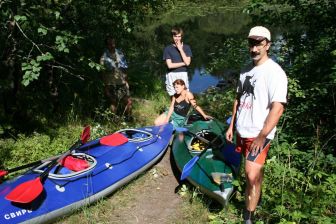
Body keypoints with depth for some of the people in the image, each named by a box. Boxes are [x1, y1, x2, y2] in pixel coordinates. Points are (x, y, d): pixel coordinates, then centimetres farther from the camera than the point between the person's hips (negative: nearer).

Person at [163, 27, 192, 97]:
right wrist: (183, 63, -5)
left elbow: (187, 62, -6)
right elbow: (170, 65, -7)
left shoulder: (186, 47, 7)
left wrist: (180, 49, -8)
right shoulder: (168, 48, 2)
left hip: (183, 74, 1)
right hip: (172, 75, -1)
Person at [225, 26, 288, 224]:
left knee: (252, 176, -9)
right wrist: (232, 125, 14)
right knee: (255, 171, 21)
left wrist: (262, 136, -23)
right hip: (242, 131, 7)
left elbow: (278, 108, -21)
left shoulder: (274, 72, -15)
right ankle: (256, 198, 40)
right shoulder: (246, 71, 8)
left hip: (259, 135, -7)